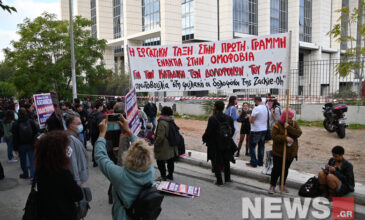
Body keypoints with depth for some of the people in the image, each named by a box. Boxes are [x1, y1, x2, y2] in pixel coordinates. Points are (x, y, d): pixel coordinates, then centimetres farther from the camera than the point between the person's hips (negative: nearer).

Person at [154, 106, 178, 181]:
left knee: (160, 162, 7)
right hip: (171, 147, 8)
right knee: (170, 161, 19)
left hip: (164, 147, -8)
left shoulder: (162, 122, -21)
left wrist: (155, 143, -7)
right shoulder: (171, 121, 2)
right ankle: (170, 175, 31)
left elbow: (160, 137, -23)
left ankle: (163, 176, 14)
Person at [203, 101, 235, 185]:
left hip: (215, 145, -4)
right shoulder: (229, 118, -3)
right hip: (226, 144, 4)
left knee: (216, 163, 9)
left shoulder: (212, 119, -18)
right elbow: (232, 130, 5)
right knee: (226, 162, 21)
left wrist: (204, 139, 2)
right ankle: (227, 178, 30)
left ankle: (219, 181, 13)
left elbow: (208, 131, -16)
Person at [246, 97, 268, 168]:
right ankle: (260, 162, 20)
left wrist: (250, 117, 1)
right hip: (264, 129, 8)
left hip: (256, 130, -8)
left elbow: (251, 121, -18)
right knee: (261, 146, 14)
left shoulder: (256, 108, -19)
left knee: (252, 146, 2)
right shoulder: (266, 108, 6)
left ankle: (253, 162, 2)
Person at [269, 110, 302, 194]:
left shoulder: (294, 124, 2)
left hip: (290, 152, 4)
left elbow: (298, 133, -13)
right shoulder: (278, 125, -9)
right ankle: (272, 185, 11)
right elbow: (274, 136, -17)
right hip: (279, 152, -4)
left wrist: (288, 127, -23)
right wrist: (285, 138, -27)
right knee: (277, 169, -1)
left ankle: (283, 185, 30)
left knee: (285, 169, 15)